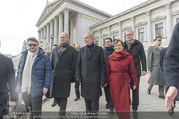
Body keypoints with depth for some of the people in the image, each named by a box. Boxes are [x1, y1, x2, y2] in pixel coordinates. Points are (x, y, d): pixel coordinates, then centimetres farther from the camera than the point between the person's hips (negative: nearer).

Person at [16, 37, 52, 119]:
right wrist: (17, 84, 12)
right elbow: (19, 70, 14)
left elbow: (48, 72, -9)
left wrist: (46, 86, -14)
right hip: (24, 88, 5)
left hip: (36, 89, -5)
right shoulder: (24, 55, 9)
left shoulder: (44, 57, -7)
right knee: (28, 108, 24)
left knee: (36, 112, 8)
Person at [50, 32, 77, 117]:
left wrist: (73, 76, -6)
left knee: (63, 95, 3)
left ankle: (62, 113, 20)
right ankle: (62, 108, 36)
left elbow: (74, 64, -3)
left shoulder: (72, 50, 1)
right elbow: (52, 62, 19)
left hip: (65, 76, -5)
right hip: (55, 75, 5)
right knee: (55, 94, 11)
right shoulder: (55, 49, 16)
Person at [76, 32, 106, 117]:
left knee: (94, 99, 2)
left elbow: (102, 66, -3)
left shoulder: (99, 49, 0)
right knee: (86, 98, 14)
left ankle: (94, 114, 21)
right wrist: (78, 77, 1)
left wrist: (102, 79, -8)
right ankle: (88, 113, 32)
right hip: (84, 79, 4)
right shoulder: (82, 50, 11)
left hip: (94, 80, -3)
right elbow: (78, 65, 10)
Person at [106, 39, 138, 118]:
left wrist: (135, 82, 2)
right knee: (116, 101, 11)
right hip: (113, 82, 1)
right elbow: (108, 71, 3)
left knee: (124, 102, 4)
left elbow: (132, 71, 2)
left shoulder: (129, 57, -2)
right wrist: (106, 81, 4)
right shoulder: (110, 57, 1)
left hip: (124, 82, -1)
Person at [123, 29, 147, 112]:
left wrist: (144, 69, -4)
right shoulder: (123, 45, 9)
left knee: (135, 89, 8)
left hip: (136, 70, -1)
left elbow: (143, 57, 3)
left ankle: (135, 106, 24)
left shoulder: (139, 44, 5)